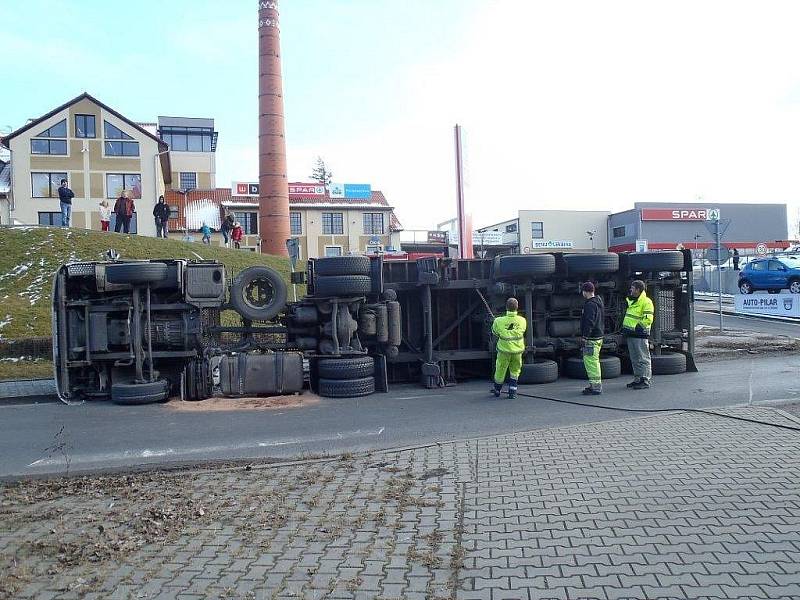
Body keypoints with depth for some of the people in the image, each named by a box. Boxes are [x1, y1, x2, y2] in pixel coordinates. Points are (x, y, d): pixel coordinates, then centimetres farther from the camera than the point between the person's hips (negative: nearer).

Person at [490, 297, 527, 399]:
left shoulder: (499, 321, -15)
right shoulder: (522, 321, -10)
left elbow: (494, 331, 2)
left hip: (504, 350, -1)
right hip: (517, 350, 1)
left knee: (500, 371, 16)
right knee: (515, 371, 19)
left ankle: (497, 391, 34)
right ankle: (512, 392, 16)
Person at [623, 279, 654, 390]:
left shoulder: (646, 302, -13)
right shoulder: (631, 300, 16)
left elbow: (648, 319, -19)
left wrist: (637, 327, -17)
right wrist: (625, 327, 21)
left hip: (640, 335, -9)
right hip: (631, 334, 9)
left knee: (643, 358, -3)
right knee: (634, 359, 14)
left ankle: (645, 380, 2)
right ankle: (637, 379, 22)